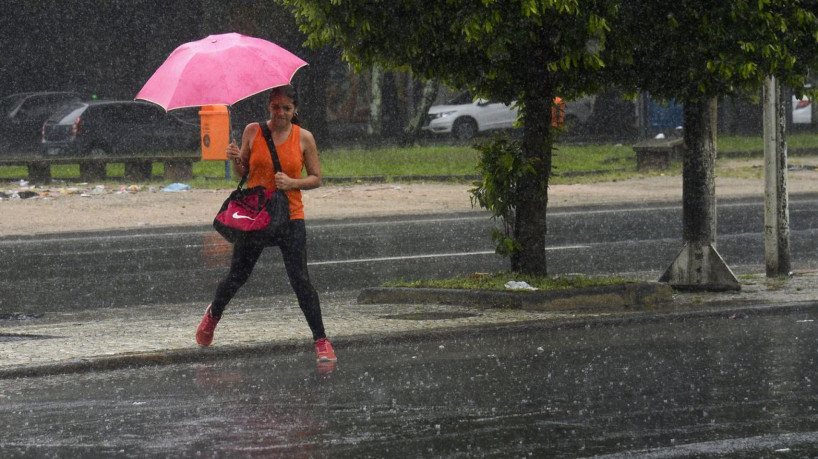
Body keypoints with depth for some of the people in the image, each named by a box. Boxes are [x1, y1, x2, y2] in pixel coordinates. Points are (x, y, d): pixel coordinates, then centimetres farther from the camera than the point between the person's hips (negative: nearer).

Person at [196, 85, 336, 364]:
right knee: (237, 277, 10)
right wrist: (235, 160, -12)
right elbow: (242, 173, 10)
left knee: (300, 280, -10)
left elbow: (316, 179, 4)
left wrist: (293, 182, -15)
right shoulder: (253, 132, 1)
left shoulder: (303, 138, 0)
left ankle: (321, 341, -4)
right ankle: (213, 314, 41)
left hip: (290, 217, -1)